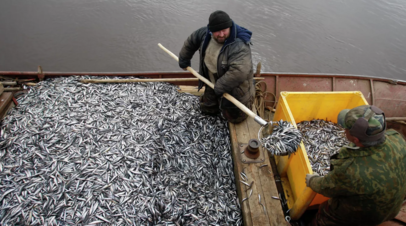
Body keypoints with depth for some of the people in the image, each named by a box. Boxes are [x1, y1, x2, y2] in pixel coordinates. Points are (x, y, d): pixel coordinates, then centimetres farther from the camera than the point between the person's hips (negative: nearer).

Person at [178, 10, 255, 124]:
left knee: (235, 118, 9)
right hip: (213, 85, 7)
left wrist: (220, 87, -37)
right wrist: (184, 60, 17)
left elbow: (239, 72, -49)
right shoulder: (205, 33, -13)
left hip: (234, 89, -6)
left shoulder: (239, 47, -37)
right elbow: (191, 41, 8)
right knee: (206, 110, 22)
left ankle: (249, 99, 33)